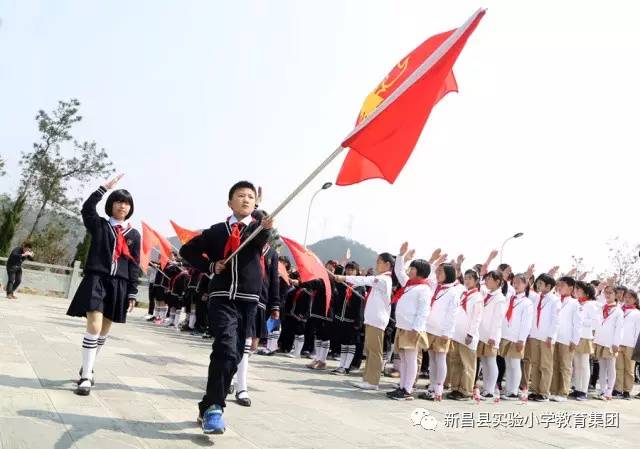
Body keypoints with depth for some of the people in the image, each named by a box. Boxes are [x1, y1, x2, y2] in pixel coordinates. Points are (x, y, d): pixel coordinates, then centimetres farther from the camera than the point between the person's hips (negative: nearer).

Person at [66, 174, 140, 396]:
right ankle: (86, 377, -7)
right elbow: (87, 208, -17)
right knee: (94, 327, -15)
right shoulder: (99, 225, 5)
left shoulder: (134, 234, 9)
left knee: (104, 331, 12)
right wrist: (105, 187, -18)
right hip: (96, 280, -3)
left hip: (119, 285, 3)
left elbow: (134, 266, 8)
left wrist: (132, 293, 4)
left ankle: (87, 367, 33)